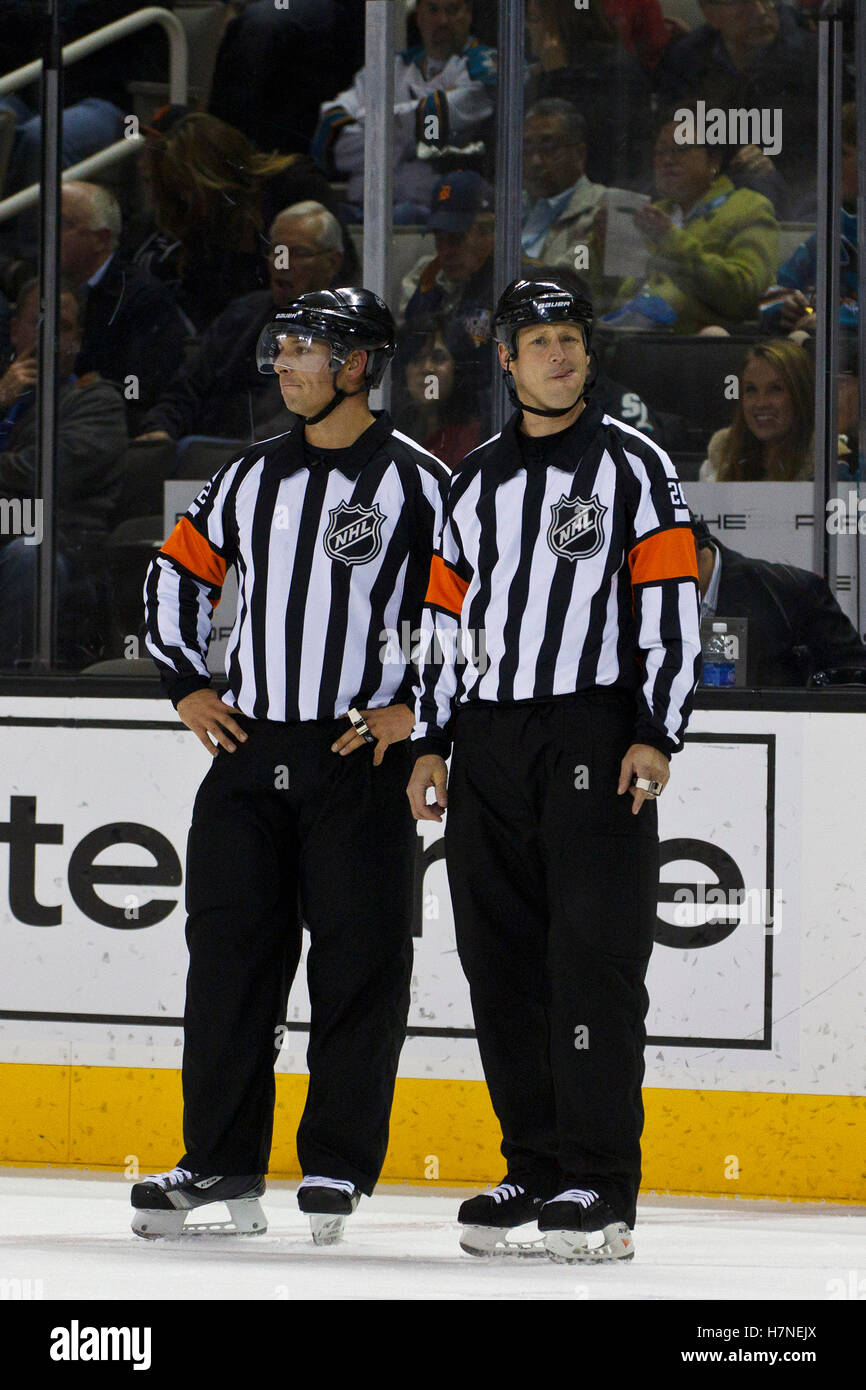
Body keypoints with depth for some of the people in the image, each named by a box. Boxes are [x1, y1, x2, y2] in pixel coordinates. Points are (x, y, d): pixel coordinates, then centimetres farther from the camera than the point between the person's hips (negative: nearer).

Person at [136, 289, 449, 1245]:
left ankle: (339, 1164, 5)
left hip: (360, 755, -5)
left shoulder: (414, 483, -4)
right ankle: (221, 1163, 8)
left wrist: (414, 705, -10)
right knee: (229, 950, 2)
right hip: (249, 752, 5)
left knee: (357, 960, -3)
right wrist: (185, 684, 13)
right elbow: (177, 572, 23)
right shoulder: (251, 479, 12)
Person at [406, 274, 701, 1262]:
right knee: (501, 960, 4)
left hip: (594, 734, -5)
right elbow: (445, 616, 20)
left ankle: (599, 1185, -11)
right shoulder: (476, 483, 17)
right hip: (489, 744, 5)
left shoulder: (633, 467, 2)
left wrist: (656, 735, -12)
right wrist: (430, 742, 13)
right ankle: (534, 1171, 11)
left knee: (593, 953, -10)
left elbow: (671, 607, -4)